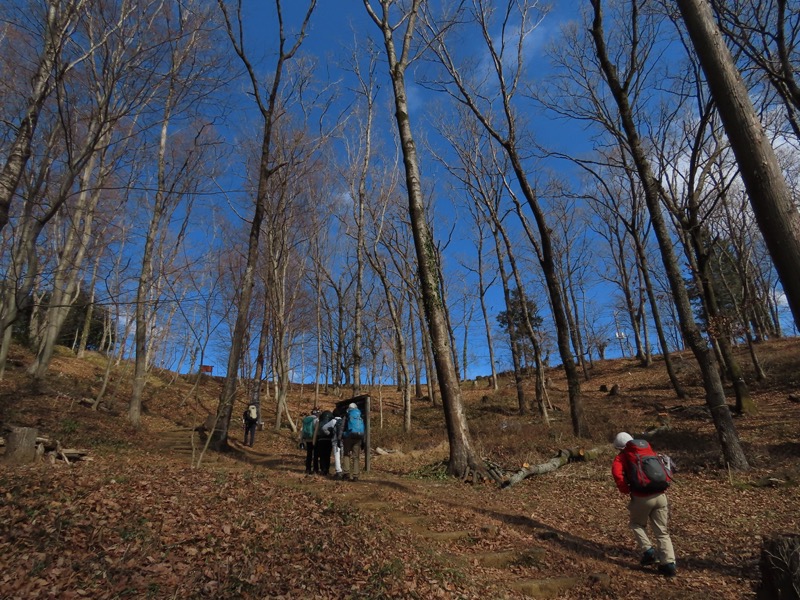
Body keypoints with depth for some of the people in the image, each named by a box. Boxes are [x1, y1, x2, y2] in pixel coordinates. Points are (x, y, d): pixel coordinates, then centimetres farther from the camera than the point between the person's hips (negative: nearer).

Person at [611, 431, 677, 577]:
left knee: (637, 524, 22)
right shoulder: (650, 451, 21)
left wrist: (625, 490, -3)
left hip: (642, 497, -4)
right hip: (660, 495, 4)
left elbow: (617, 472, -14)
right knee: (662, 531, 15)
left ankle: (648, 551, 8)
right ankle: (669, 564, 7)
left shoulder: (622, 456, 4)